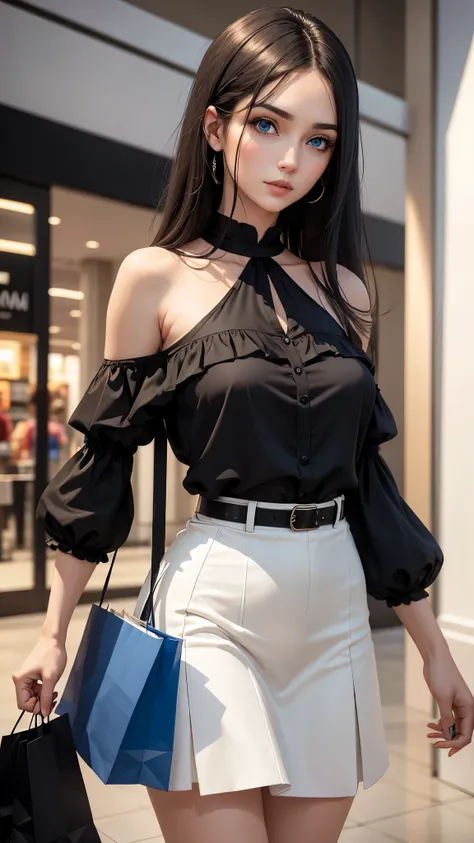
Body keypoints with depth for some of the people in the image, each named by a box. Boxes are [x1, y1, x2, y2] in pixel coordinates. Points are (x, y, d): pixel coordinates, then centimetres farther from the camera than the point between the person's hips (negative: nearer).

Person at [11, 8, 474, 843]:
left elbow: (367, 473, 11)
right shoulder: (156, 276, -2)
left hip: (335, 608, 4)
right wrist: (54, 631, 0)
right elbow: (103, 460, 1)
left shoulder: (341, 289, 8)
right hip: (213, 600, -4)